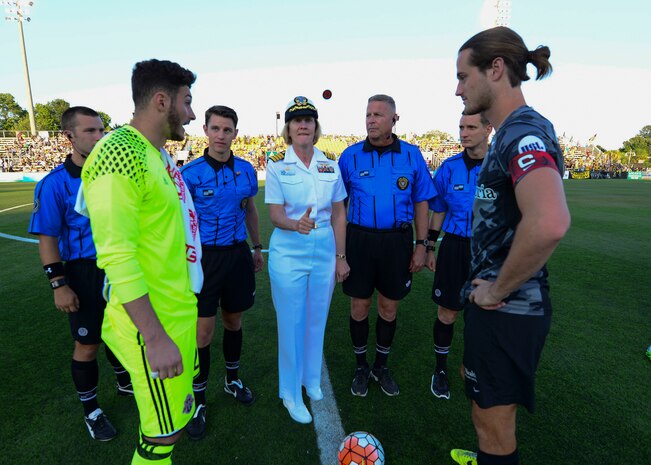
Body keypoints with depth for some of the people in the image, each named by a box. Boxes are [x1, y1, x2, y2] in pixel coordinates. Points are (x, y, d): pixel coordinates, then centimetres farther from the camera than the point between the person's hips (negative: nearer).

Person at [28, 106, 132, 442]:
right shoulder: (55, 183, -12)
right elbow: (47, 238, -11)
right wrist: (59, 285, -15)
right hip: (84, 274, -4)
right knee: (87, 345, 9)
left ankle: (125, 383, 45)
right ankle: (91, 410, 30)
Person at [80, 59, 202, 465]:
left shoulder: (159, 154, 10)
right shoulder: (118, 155, -19)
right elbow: (117, 257, -24)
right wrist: (155, 336, -22)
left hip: (181, 308, 9)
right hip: (153, 321, -9)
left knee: (180, 409, 23)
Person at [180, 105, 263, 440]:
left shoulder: (246, 170, 3)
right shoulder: (190, 173, -9)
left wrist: (257, 247, 18)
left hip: (238, 254, 4)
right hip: (204, 257, -3)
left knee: (233, 321, 17)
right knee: (203, 331, 1)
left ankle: (232, 379, 41)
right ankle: (198, 400, 23)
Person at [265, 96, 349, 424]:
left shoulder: (330, 165, 4)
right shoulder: (277, 165, -4)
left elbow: (338, 213, 6)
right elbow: (275, 215, -9)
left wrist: (341, 256, 4)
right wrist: (296, 225, -31)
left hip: (324, 251, 3)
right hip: (289, 253, -3)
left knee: (317, 321, 16)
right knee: (291, 324, 6)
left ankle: (312, 381, 40)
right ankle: (291, 393, 27)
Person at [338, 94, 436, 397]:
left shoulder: (411, 155, -1)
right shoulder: (350, 156, -2)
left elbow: (421, 202, 5)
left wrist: (421, 245, 1)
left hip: (397, 240, 1)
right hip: (359, 239, 0)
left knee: (389, 307, 13)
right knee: (360, 306, 9)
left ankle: (381, 366, 36)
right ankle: (361, 367, 32)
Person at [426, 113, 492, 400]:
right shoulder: (449, 167, 1)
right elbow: (438, 211, 8)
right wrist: (430, 248, 7)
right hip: (455, 247, 1)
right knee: (447, 312, 8)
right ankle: (440, 369, 29)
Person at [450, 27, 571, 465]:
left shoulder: (524, 131, -21)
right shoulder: (511, 132, 11)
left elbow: (549, 223, -40)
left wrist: (498, 290, -25)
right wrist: (489, 283, 15)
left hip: (507, 310, -10)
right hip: (493, 301, 10)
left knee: (493, 420, 8)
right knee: (472, 378, 29)